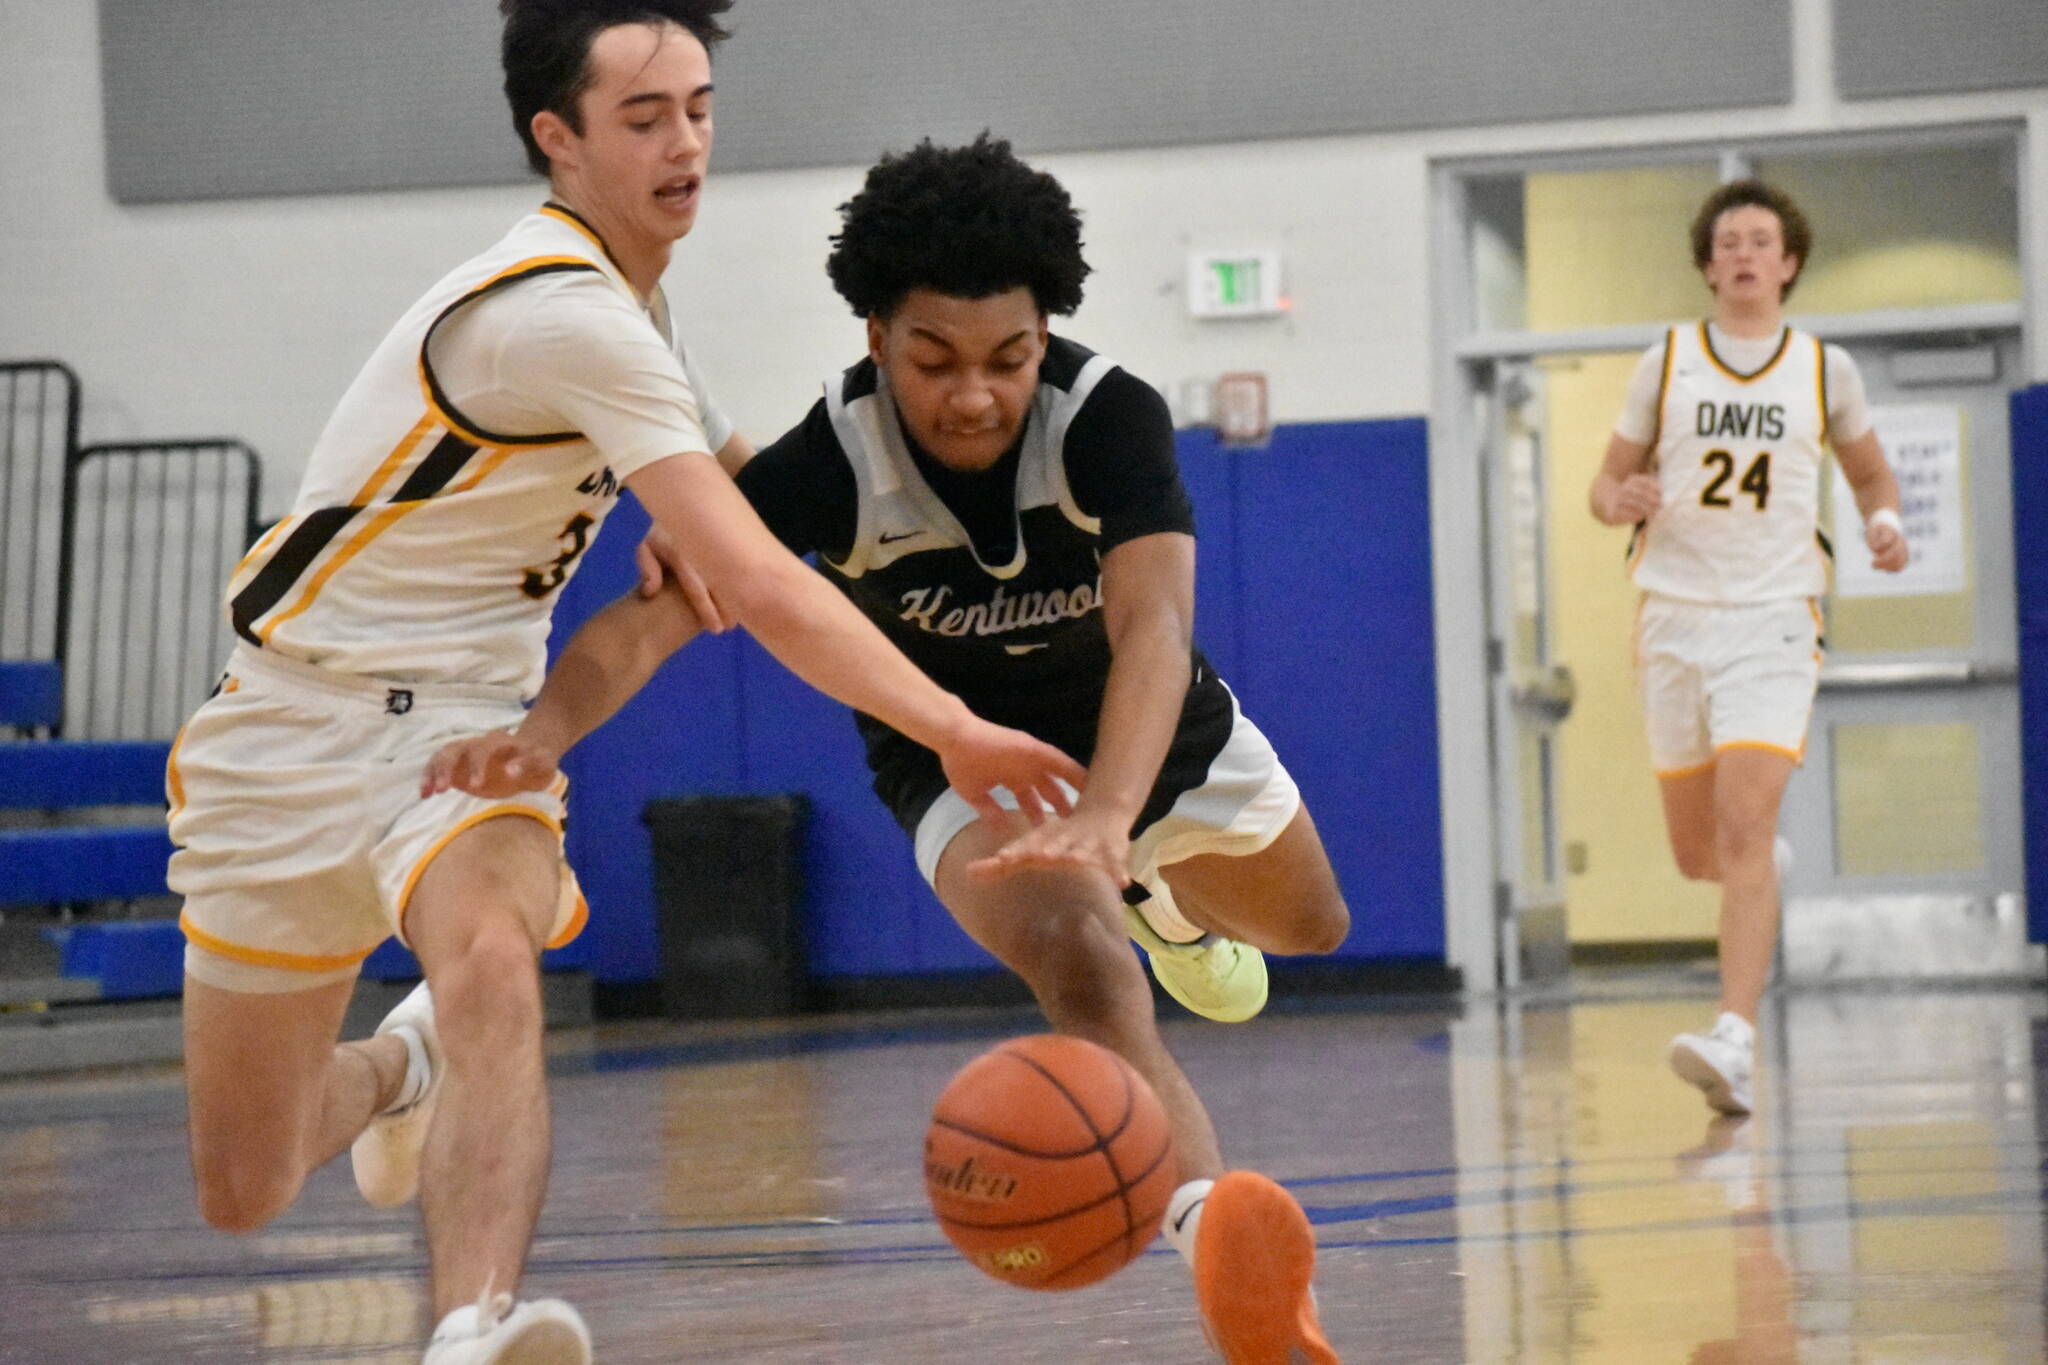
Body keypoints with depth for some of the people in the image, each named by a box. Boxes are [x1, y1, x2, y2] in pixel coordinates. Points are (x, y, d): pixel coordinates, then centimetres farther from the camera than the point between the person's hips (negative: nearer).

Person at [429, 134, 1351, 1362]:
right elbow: (656, 613, -39)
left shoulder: (1112, 418, -34)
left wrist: (1104, 821, -66)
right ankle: (1215, 1230, -47)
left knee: (1309, 928, 26)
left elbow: (1151, 627, -48)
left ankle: (1168, 901, 61)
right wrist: (545, 729, -61)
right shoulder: (835, 463, -32)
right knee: (1080, 966, -33)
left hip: (1144, 729, 2)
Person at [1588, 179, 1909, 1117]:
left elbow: (1871, 474, 21)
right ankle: (1766, 863, 46)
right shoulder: (1665, 363, 7)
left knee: (1744, 825, -19)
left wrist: (1885, 524, -2)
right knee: (1697, 851, 9)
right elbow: (1607, 483, 11)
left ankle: (1735, 1042, -24)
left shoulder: (1824, 369, 7)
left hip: (1773, 619, -2)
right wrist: (1621, 502, -13)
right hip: (1675, 613, 2)